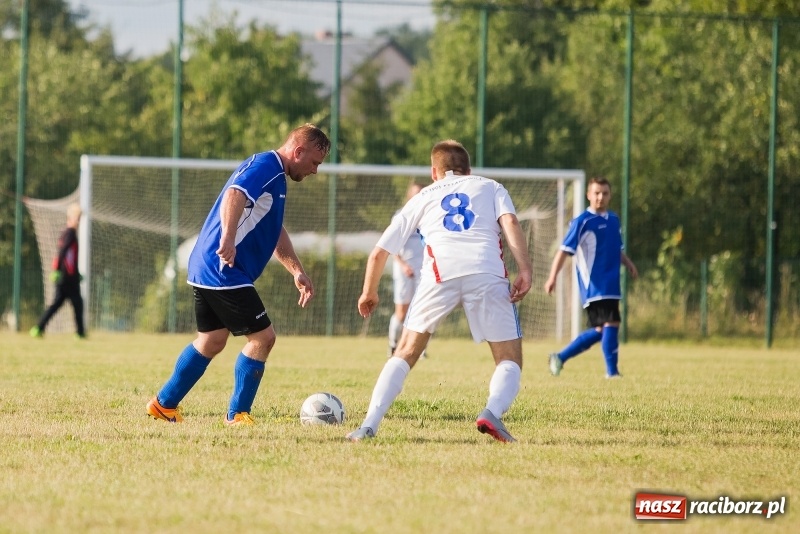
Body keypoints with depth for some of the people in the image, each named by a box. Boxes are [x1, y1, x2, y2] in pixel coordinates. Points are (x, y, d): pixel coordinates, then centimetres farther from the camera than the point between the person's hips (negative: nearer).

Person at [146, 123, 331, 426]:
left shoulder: (275, 175, 20)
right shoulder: (265, 166, -12)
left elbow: (275, 232, 29)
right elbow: (234, 195, -32)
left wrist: (297, 271, 23)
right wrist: (228, 240, -44)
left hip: (205, 270, 11)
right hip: (224, 272, -11)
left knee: (212, 341, 19)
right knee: (262, 337, -6)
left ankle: (164, 404, 26)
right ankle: (237, 415, 1)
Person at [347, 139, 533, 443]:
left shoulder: (424, 196, 32)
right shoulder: (490, 187, 29)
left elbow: (379, 252, 30)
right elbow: (510, 222, 6)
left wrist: (369, 292, 46)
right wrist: (525, 270, -4)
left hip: (440, 271, 1)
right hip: (488, 271, -1)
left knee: (406, 354, 15)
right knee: (510, 360, 9)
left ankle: (369, 425, 0)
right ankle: (493, 412, -20)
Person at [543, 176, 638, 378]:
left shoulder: (613, 219, 14)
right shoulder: (582, 222, -8)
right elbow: (564, 250, -12)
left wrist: (628, 264, 11)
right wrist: (552, 277, -21)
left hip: (611, 285, 8)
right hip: (594, 285, -8)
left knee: (599, 330, 10)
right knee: (611, 323, -15)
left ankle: (560, 358, 21)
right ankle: (612, 371, -7)